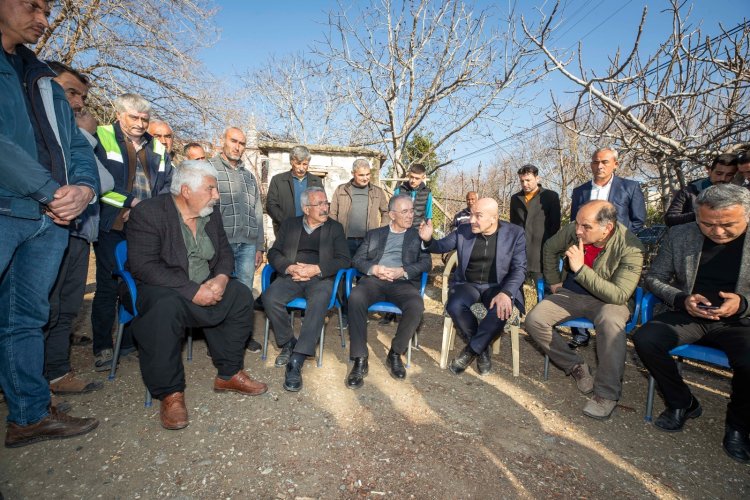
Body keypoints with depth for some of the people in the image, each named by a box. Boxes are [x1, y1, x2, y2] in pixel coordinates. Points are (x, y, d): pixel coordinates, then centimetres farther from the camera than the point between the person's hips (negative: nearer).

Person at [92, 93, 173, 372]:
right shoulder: (101, 138, 0)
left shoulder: (157, 148, 15)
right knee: (108, 286, 2)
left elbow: (168, 184, 14)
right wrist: (130, 202, -11)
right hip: (112, 226, -4)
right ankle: (103, 347, 15)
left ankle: (131, 340, 24)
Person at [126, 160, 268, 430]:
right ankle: (170, 393, -18)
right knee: (166, 308, -36)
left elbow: (224, 252, 8)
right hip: (161, 289, -6)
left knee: (241, 295, -13)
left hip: (206, 287, 6)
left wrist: (221, 278, -16)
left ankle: (229, 374, 1)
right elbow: (144, 266, -22)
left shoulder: (211, 213, 5)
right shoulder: (148, 212, -14)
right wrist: (192, 291, -29)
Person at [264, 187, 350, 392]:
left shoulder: (335, 228, 13)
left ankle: (296, 362, -32)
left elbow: (344, 259, 2)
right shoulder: (290, 224, 17)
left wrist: (316, 269, -12)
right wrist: (289, 267, -11)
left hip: (320, 277, -2)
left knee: (319, 302, -34)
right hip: (291, 276, 2)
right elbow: (274, 252, 10)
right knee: (270, 298, -28)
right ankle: (288, 342, -4)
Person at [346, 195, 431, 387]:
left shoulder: (418, 235, 18)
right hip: (374, 279, 1)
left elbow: (427, 263, 4)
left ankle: (395, 353, -9)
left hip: (403, 282, 0)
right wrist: (373, 269, -10)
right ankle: (360, 359, -21)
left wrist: (402, 271, -13)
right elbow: (357, 259, 11)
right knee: (355, 298, -33)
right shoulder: (374, 234, 21)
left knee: (416, 306, -33)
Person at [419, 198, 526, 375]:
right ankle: (482, 349, -4)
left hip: (498, 286, -1)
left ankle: (471, 350, -9)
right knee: (454, 306, -30)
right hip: (468, 284, 2)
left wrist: (506, 293, -25)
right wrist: (428, 239, -13)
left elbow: (519, 268, -7)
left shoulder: (514, 233, -3)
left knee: (502, 310, -34)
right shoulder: (463, 230, 1)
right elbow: (440, 246, 12)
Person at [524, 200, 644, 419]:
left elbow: (619, 296, -29)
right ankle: (575, 366, 3)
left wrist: (580, 269, -34)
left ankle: (607, 393, -21)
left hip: (606, 300, -4)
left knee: (610, 321, -39)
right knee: (534, 320, -18)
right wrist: (553, 281, 11)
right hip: (570, 293, 4)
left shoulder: (630, 248, -23)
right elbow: (550, 248, 12)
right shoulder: (573, 230, -12)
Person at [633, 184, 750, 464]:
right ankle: (682, 403, 4)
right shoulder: (679, 235, -2)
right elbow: (654, 278, 4)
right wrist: (682, 299, -14)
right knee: (645, 340, -23)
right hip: (688, 315, 2)